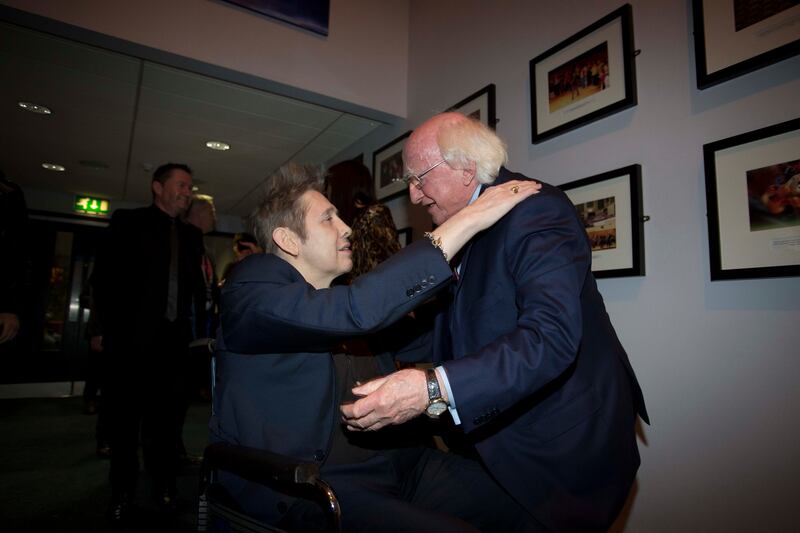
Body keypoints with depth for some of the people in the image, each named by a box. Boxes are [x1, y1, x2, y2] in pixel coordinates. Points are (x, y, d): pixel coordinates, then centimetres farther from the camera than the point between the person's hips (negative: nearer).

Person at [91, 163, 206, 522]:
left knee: (167, 418, 9)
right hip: (131, 338, -3)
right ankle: (122, 492, 24)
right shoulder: (127, 222, 4)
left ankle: (164, 486, 22)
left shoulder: (191, 235, 14)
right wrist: (110, 328, -7)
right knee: (125, 419, 8)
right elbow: (104, 277, -1)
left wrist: (198, 326, 1)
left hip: (174, 340, 3)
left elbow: (196, 287, 12)